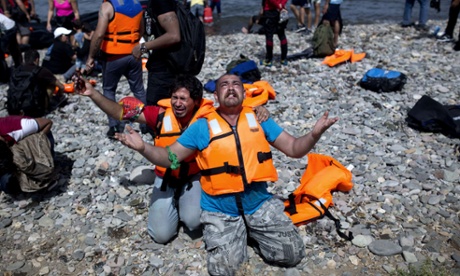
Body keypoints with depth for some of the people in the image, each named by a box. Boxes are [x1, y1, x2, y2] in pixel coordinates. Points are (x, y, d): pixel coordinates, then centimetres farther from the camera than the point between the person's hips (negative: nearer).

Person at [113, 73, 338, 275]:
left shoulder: (259, 119, 2)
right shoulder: (202, 126, -3)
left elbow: (294, 149, 3)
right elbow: (169, 157, -1)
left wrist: (315, 133, -17)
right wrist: (142, 147, -20)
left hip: (260, 205, 2)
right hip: (220, 212, -2)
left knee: (293, 255, -5)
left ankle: (251, 233, 20)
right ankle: (238, 235, 16)